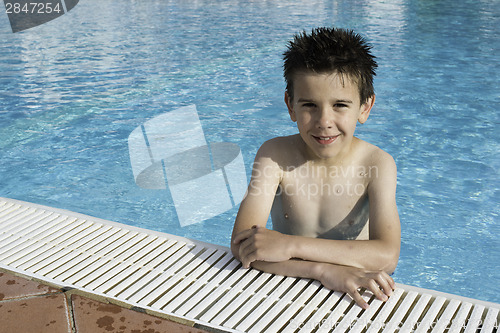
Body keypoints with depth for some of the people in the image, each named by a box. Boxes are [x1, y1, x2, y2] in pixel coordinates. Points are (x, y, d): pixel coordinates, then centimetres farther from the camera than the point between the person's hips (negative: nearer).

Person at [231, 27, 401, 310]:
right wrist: (324, 270, -32)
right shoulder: (274, 156, -11)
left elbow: (387, 255, -24)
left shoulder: (377, 164, -11)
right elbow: (243, 244, -20)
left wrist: (289, 244, -29)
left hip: (355, 291, 0)